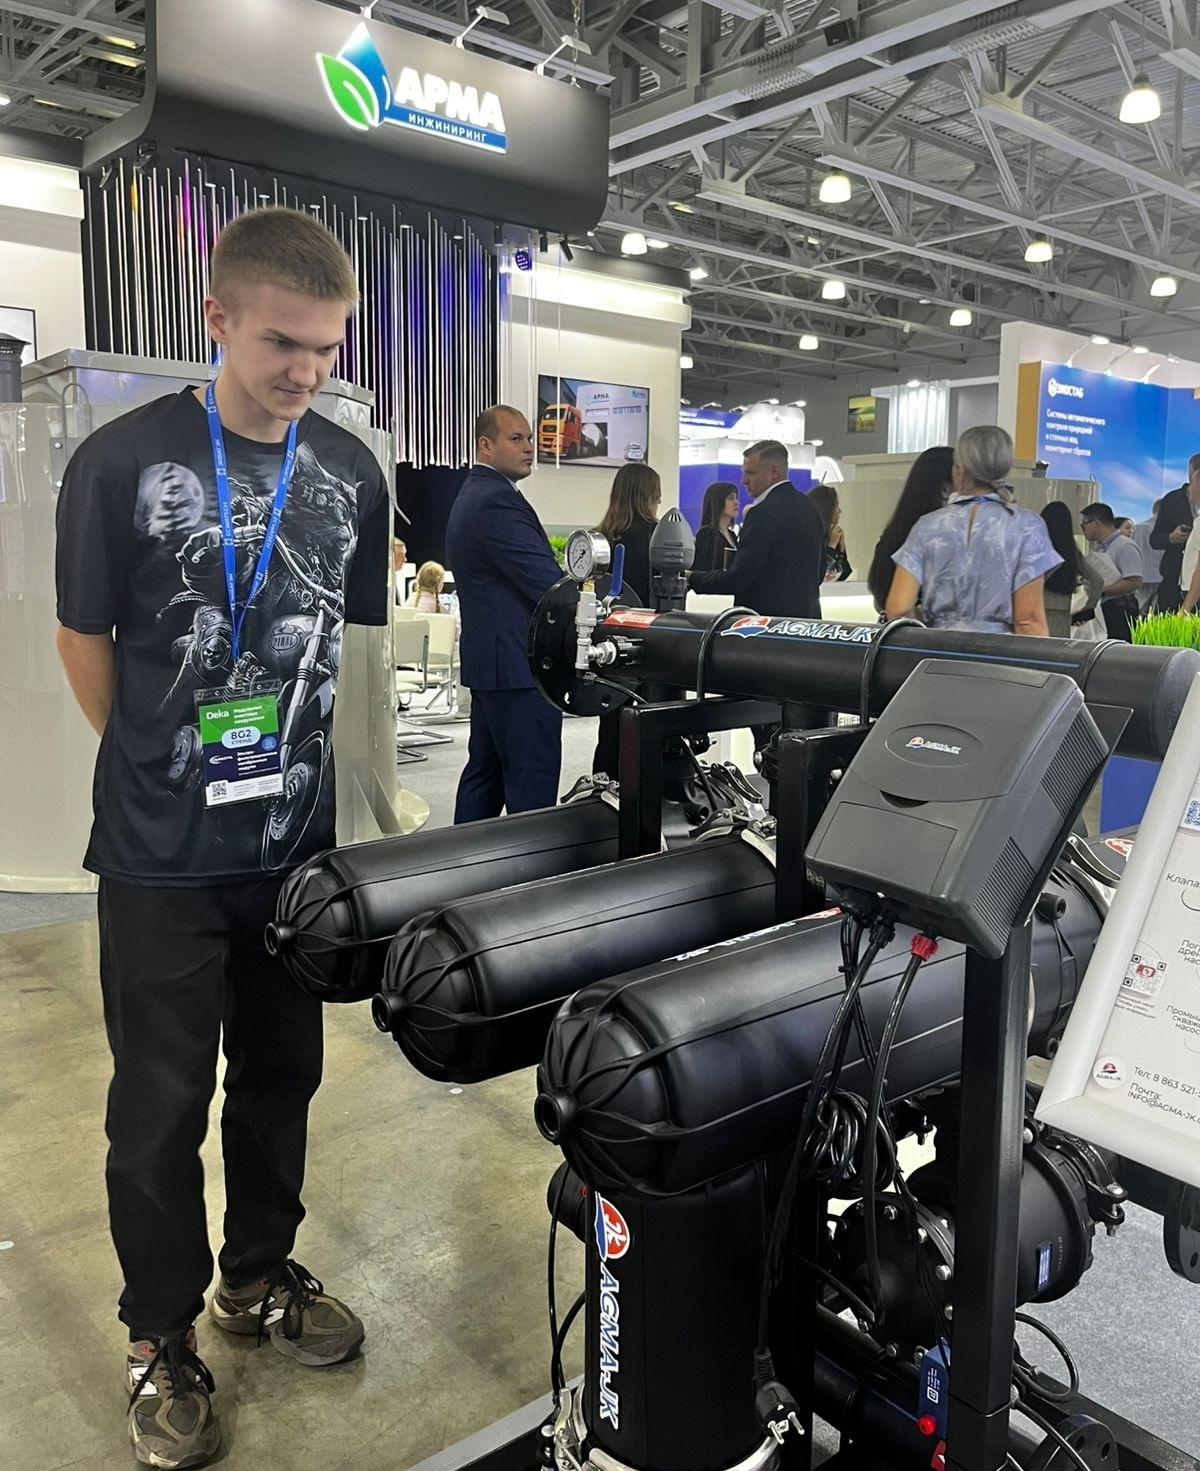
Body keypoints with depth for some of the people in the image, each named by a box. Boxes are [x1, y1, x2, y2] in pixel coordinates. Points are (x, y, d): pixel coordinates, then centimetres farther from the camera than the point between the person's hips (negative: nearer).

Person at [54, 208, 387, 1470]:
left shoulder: (351, 474, 1)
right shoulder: (122, 461, -11)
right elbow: (85, 639, -1)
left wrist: (283, 766, 10)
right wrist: (157, 774, 6)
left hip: (296, 841, 4)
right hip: (163, 856, -3)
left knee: (281, 1075, 17)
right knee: (161, 1105, 9)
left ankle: (259, 1276, 40)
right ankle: (161, 1342, 30)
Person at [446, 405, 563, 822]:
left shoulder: (470, 497, 18)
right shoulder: (498, 502, -16)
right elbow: (546, 583, -20)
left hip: (488, 659, 11)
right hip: (520, 664, -11)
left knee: (485, 772, 15)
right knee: (532, 785, -6)